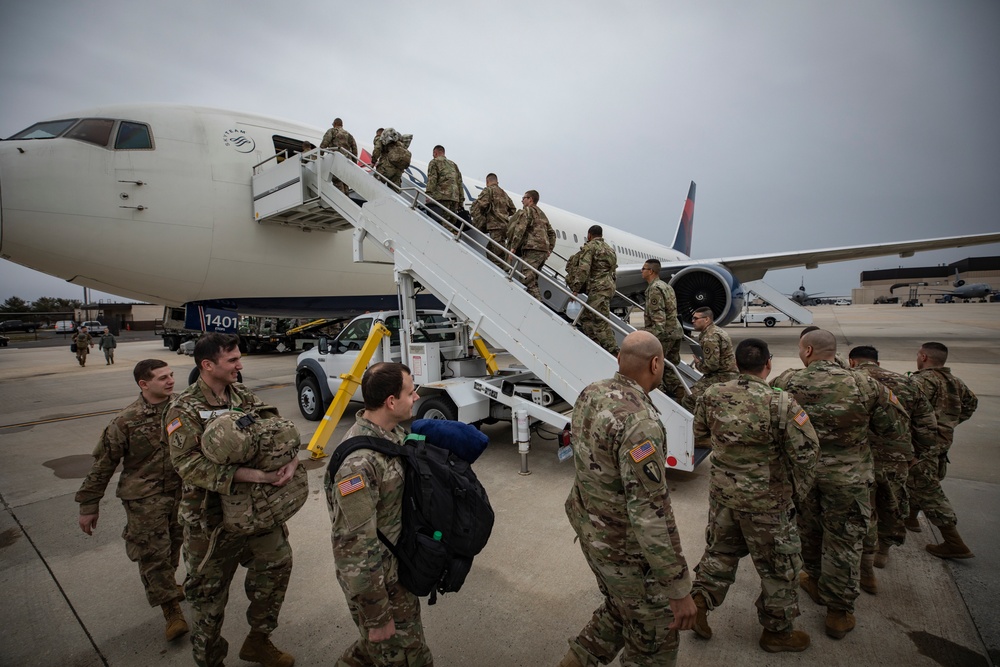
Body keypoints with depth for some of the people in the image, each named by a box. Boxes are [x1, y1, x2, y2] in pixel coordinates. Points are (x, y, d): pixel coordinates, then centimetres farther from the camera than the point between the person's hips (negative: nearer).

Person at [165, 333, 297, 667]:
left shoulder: (245, 396, 1)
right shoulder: (184, 410, -14)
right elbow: (188, 464, -24)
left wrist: (292, 461, -21)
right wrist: (248, 474, -34)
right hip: (211, 517, -5)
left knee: (276, 564, 14)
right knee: (209, 592, 12)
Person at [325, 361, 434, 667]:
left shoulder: (393, 432, -4)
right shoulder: (359, 461, -32)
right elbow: (359, 548, -26)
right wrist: (377, 617, -17)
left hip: (400, 565, 8)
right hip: (373, 577, -8)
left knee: (409, 638, 26)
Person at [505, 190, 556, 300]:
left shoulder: (527, 210, 1)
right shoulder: (541, 214, 28)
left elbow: (520, 229, -12)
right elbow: (552, 233, 28)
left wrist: (513, 247, -12)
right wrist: (549, 249, 25)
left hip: (533, 249, -9)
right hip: (544, 251, 9)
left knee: (527, 279, -15)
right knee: (532, 280, 10)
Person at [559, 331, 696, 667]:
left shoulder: (590, 394, -5)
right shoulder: (639, 422, -31)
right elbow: (650, 514, -30)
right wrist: (679, 590, -21)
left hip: (589, 528, 8)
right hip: (625, 547, -8)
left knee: (620, 610, 29)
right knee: (656, 635, 17)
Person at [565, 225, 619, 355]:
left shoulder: (590, 246, -2)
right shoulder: (610, 249, 26)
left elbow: (583, 269, -13)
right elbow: (613, 270, 23)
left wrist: (575, 289, -14)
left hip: (598, 288, -9)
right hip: (609, 286, 9)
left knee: (601, 322, -10)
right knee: (586, 317, 12)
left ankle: (614, 352, -14)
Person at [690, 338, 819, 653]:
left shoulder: (712, 395, -9)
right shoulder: (780, 403, -22)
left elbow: (700, 436, 5)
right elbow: (806, 452, -18)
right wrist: (798, 491, -1)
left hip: (722, 493, 4)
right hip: (765, 501, -4)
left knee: (720, 550, 25)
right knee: (779, 566, 18)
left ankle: (699, 604, 26)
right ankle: (777, 631, 36)